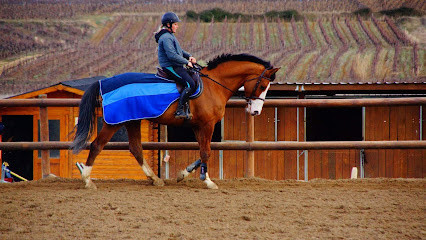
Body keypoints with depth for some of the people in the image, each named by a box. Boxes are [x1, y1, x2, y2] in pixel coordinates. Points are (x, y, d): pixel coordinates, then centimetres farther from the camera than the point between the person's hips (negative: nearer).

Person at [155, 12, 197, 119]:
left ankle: (186, 109, 9)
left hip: (176, 67, 11)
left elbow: (179, 50, 27)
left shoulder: (170, 36, 19)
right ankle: (180, 110, -21)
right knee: (190, 84, -21)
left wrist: (189, 56, 10)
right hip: (170, 67, -11)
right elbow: (172, 55, -24)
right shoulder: (166, 38, -16)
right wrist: (186, 62, -16)